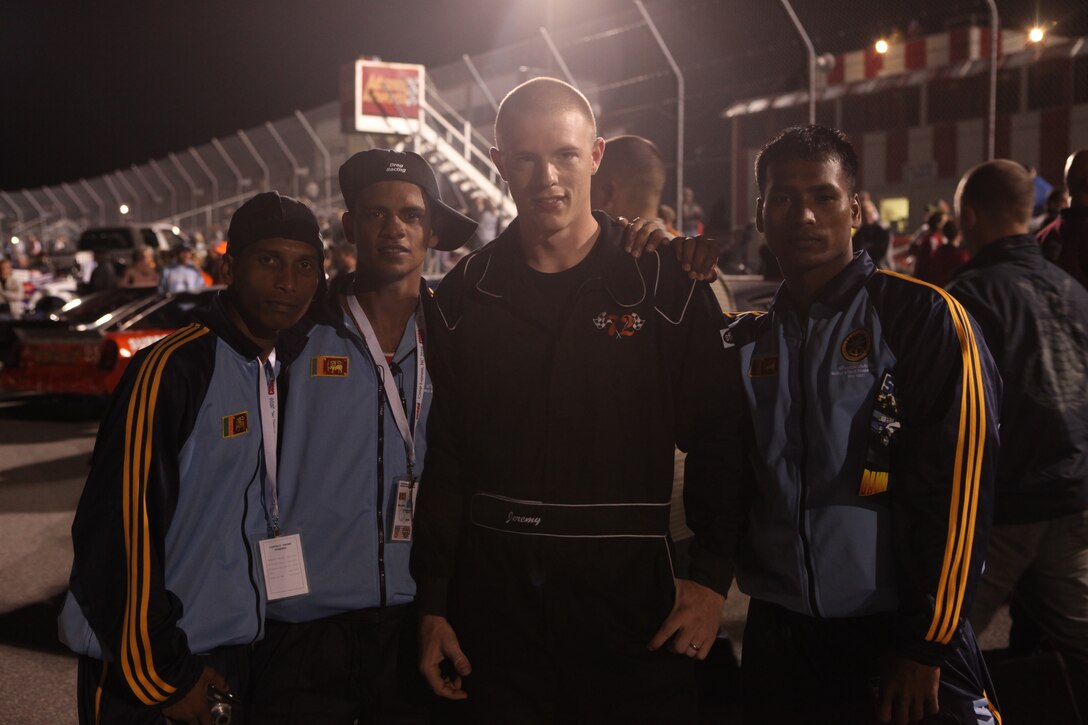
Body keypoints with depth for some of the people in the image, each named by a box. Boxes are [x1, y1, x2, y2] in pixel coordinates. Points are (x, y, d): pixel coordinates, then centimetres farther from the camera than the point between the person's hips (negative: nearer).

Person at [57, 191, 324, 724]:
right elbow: (122, 526, -19)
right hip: (144, 668, -6)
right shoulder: (170, 370, -18)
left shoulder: (293, 367, 3)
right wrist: (163, 675, -14)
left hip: (237, 654, 6)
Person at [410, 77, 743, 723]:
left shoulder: (666, 286, -3)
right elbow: (442, 457, 6)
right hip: (494, 597, 2)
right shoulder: (465, 295, 4)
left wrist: (712, 577, -7)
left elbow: (717, 444, 0)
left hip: (630, 592, -2)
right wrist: (433, 604, 5)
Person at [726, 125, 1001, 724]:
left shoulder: (923, 318, -7)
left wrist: (926, 645, -12)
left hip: (897, 635, -4)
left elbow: (957, 487, -11)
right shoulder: (746, 342, 7)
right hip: (775, 635, 4)